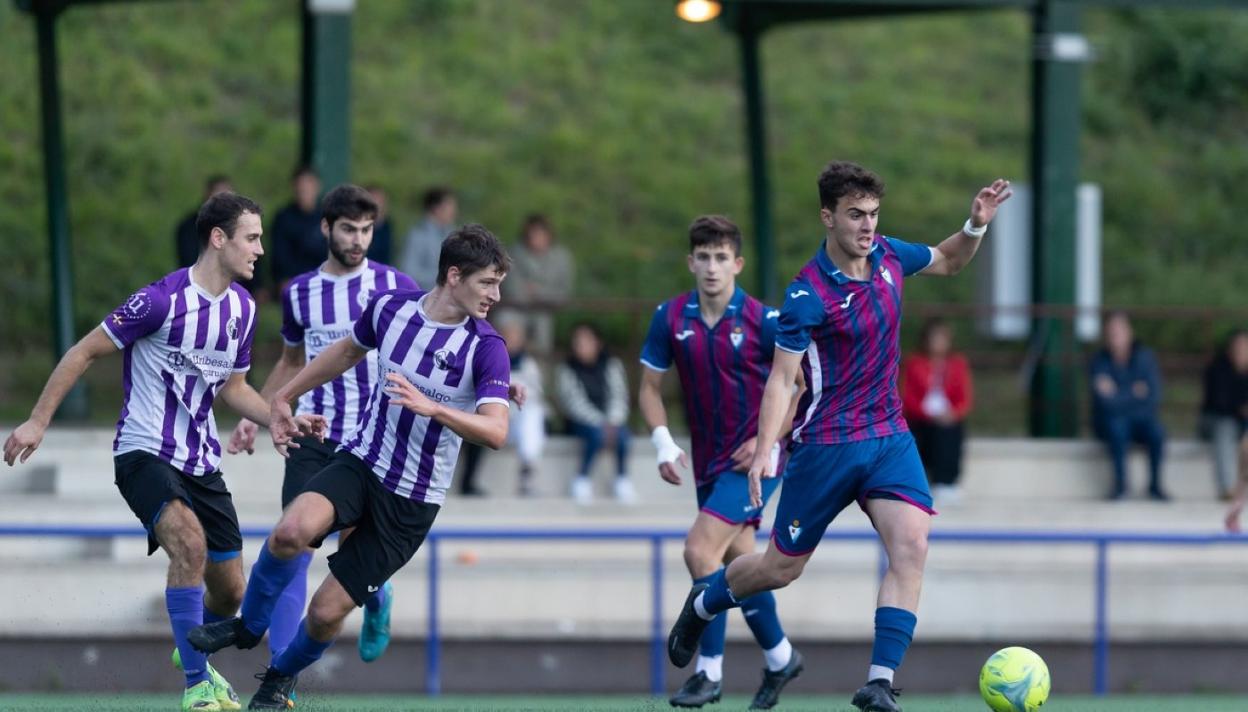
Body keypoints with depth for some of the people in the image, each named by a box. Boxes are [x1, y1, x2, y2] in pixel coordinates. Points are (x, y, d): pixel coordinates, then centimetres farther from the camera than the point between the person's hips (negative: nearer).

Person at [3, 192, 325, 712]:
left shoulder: (242, 307, 5)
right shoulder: (163, 299, -17)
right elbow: (86, 351, -9)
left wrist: (281, 420, 4)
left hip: (201, 462, 7)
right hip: (144, 451, -7)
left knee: (229, 591, 9)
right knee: (190, 542, -33)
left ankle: (193, 650, 44)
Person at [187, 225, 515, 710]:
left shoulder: (486, 348, -13)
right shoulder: (389, 307, -3)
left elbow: (495, 432, -24)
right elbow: (348, 351, 19)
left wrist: (431, 407, -38)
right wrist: (284, 396, 27)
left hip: (412, 501, -2)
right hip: (361, 460, 2)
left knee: (327, 610, -4)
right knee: (291, 531, -30)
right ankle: (249, 625, -1)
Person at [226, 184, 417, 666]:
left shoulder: (395, 286, -2)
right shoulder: (298, 293, 6)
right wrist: (254, 417, 16)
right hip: (314, 440, 2)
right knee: (294, 549, -9)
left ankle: (377, 602, 39)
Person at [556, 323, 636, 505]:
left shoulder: (611, 365, 4)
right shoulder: (566, 370, -3)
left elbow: (618, 395, -5)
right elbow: (575, 403, -11)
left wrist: (613, 421, -23)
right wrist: (601, 423, -23)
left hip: (610, 419, 2)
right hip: (580, 421, -2)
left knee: (622, 432, -31)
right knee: (597, 433, -35)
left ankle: (622, 479, -16)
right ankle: (582, 479, -19)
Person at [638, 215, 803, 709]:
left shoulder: (763, 321, -12)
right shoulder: (670, 318, -2)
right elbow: (650, 387, 8)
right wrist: (663, 444, -6)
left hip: (754, 459, -5)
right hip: (708, 462, 5)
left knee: (700, 549, -18)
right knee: (738, 563, 12)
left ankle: (709, 671, -10)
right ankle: (780, 658, 31)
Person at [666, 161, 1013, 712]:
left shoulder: (888, 256, 2)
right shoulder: (808, 295, -17)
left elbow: (949, 261, 22)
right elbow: (780, 379, -17)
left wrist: (976, 225, 2)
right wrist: (764, 450, -29)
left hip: (889, 437, 5)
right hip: (826, 446, -5)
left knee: (911, 546, -18)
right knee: (781, 568, 7)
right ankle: (702, 605, 39)